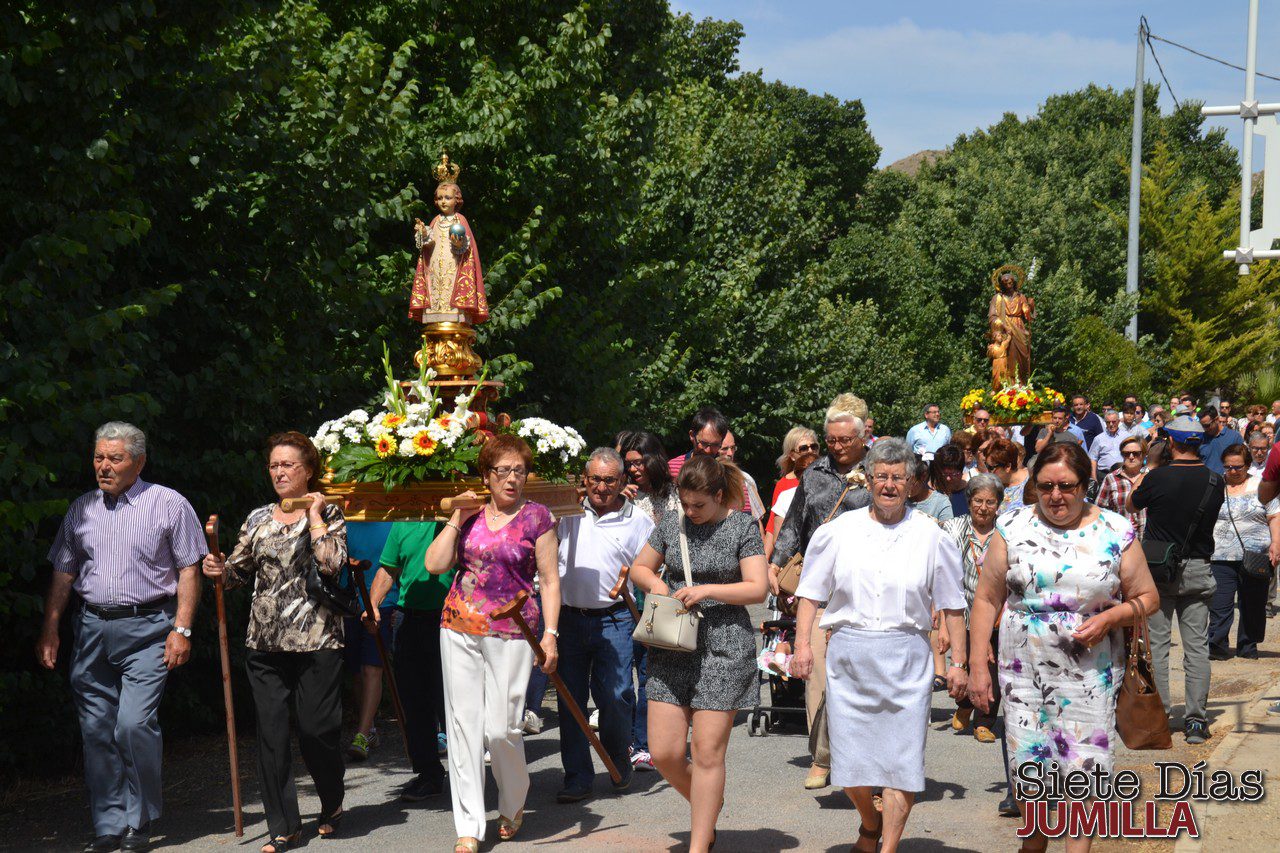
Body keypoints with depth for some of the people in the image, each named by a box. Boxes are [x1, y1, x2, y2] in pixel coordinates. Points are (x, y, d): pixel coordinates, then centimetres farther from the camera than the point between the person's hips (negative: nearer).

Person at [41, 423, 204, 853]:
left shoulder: (169, 504, 0)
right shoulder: (81, 509, 13)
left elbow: (188, 571, 0)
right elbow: (63, 575, 17)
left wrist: (181, 629, -7)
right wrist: (50, 630, 10)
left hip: (147, 628, -4)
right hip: (91, 628, 5)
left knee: (134, 723, -14)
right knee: (96, 730, 4)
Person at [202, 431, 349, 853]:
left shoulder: (328, 514, 2)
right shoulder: (258, 519, 13)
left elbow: (333, 562, -16)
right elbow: (239, 571, 18)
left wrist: (314, 516, -9)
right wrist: (219, 570, -3)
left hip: (316, 643, -4)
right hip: (265, 644, 4)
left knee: (317, 730, -2)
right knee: (271, 734, 1)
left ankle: (332, 807, 25)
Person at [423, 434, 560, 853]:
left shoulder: (537, 517, 0)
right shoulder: (470, 515, 10)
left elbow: (549, 581, -1)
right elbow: (435, 564, 2)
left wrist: (550, 634, -8)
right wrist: (457, 517, -2)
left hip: (510, 633, -3)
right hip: (459, 629, 4)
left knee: (500, 728, -6)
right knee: (464, 724, 3)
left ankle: (514, 805, 24)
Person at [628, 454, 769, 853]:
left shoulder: (743, 528, -3)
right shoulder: (671, 523, 9)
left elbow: (757, 588, -8)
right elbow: (639, 567, 20)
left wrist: (706, 590, -18)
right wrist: (654, 582, -2)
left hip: (723, 646, -4)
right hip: (670, 648, 4)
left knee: (707, 753, -3)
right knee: (665, 753, 1)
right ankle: (708, 806, 29)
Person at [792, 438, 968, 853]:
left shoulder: (930, 536, 4)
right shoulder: (839, 531, 6)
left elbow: (952, 604, 9)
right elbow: (811, 592, 10)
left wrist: (958, 661, 5)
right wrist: (802, 643, -1)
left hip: (906, 659, -1)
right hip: (848, 657, 1)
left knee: (902, 757, -4)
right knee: (850, 761, 3)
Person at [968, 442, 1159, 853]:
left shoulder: (1115, 532, 1)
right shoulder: (1013, 528, 3)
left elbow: (1148, 597, 7)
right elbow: (986, 600, 4)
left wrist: (1110, 617, -13)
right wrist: (978, 667, 0)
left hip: (1091, 675, -1)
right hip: (1024, 670, 1)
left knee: (1084, 771, -4)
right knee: (1027, 768, 6)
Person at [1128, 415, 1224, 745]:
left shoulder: (1157, 478, -14)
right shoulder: (1214, 481, -4)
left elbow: (1131, 505, 4)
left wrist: (1141, 480, 24)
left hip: (1159, 571, -3)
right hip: (1198, 571, 3)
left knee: (1156, 643, 6)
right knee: (1197, 646, 5)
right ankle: (1196, 720, 5)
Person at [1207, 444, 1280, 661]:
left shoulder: (1260, 487, 8)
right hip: (1221, 558, 0)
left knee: (1253, 604, 6)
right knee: (1220, 603, -10)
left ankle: (1248, 647, 16)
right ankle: (1217, 646, -8)